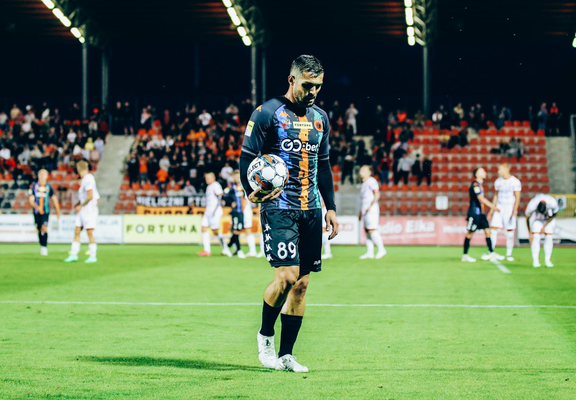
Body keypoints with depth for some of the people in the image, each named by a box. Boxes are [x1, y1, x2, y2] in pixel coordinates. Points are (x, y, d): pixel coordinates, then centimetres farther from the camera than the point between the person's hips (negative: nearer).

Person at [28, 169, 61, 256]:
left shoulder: (49, 187, 3)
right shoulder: (34, 186, 1)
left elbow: (54, 199, 15)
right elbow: (31, 200, -4)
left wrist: (58, 211, 17)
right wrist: (36, 207, -23)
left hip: (46, 212, -1)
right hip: (37, 212, 1)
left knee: (44, 228, -17)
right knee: (39, 230, 7)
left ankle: (44, 247, -17)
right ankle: (42, 245, 22)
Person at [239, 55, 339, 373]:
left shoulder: (320, 118, 15)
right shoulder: (267, 113, -3)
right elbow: (247, 156, -4)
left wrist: (330, 207, 18)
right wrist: (251, 191, -21)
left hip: (311, 210, 6)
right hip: (279, 207, -6)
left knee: (302, 283, 3)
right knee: (287, 275, -18)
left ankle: (286, 355, 10)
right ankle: (265, 334, 7)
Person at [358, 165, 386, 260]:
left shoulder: (371, 181, -7)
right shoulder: (363, 184, 21)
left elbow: (377, 195, -14)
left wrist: (370, 206, -22)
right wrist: (360, 212, 26)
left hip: (372, 209, -9)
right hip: (365, 210, 9)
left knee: (372, 230, -15)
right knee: (367, 231, 6)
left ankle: (381, 249, -11)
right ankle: (370, 252, 6)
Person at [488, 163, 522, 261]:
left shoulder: (515, 182, -9)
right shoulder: (498, 181, 7)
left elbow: (517, 198, -10)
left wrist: (514, 211, -18)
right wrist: (492, 209, 14)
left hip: (510, 208, -4)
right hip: (499, 208, 4)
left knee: (510, 231, -2)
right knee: (493, 229, -4)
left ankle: (509, 254, 7)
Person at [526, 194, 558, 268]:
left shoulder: (553, 203, -37)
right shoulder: (532, 205, -37)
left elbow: (554, 214, -12)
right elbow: (527, 218, -16)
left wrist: (544, 226, -12)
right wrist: (530, 233, -11)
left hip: (549, 218, 1)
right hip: (536, 218, -1)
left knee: (548, 237, -10)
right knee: (536, 237, -16)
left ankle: (547, 260, -3)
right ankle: (535, 261, -14)